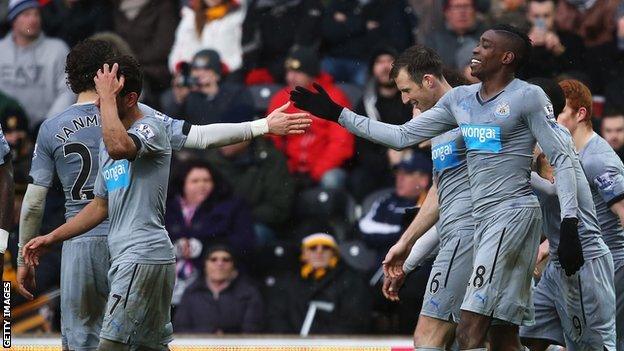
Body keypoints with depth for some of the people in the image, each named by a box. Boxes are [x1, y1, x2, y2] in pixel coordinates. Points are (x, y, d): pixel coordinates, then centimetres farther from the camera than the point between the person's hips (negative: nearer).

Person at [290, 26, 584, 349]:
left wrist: (569, 224, -16)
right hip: (482, 218, 8)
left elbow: (561, 159, -7)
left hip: (513, 213, -8)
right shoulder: (460, 99, 16)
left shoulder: (528, 97, -5)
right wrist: (338, 114, 16)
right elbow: (402, 136, 19)